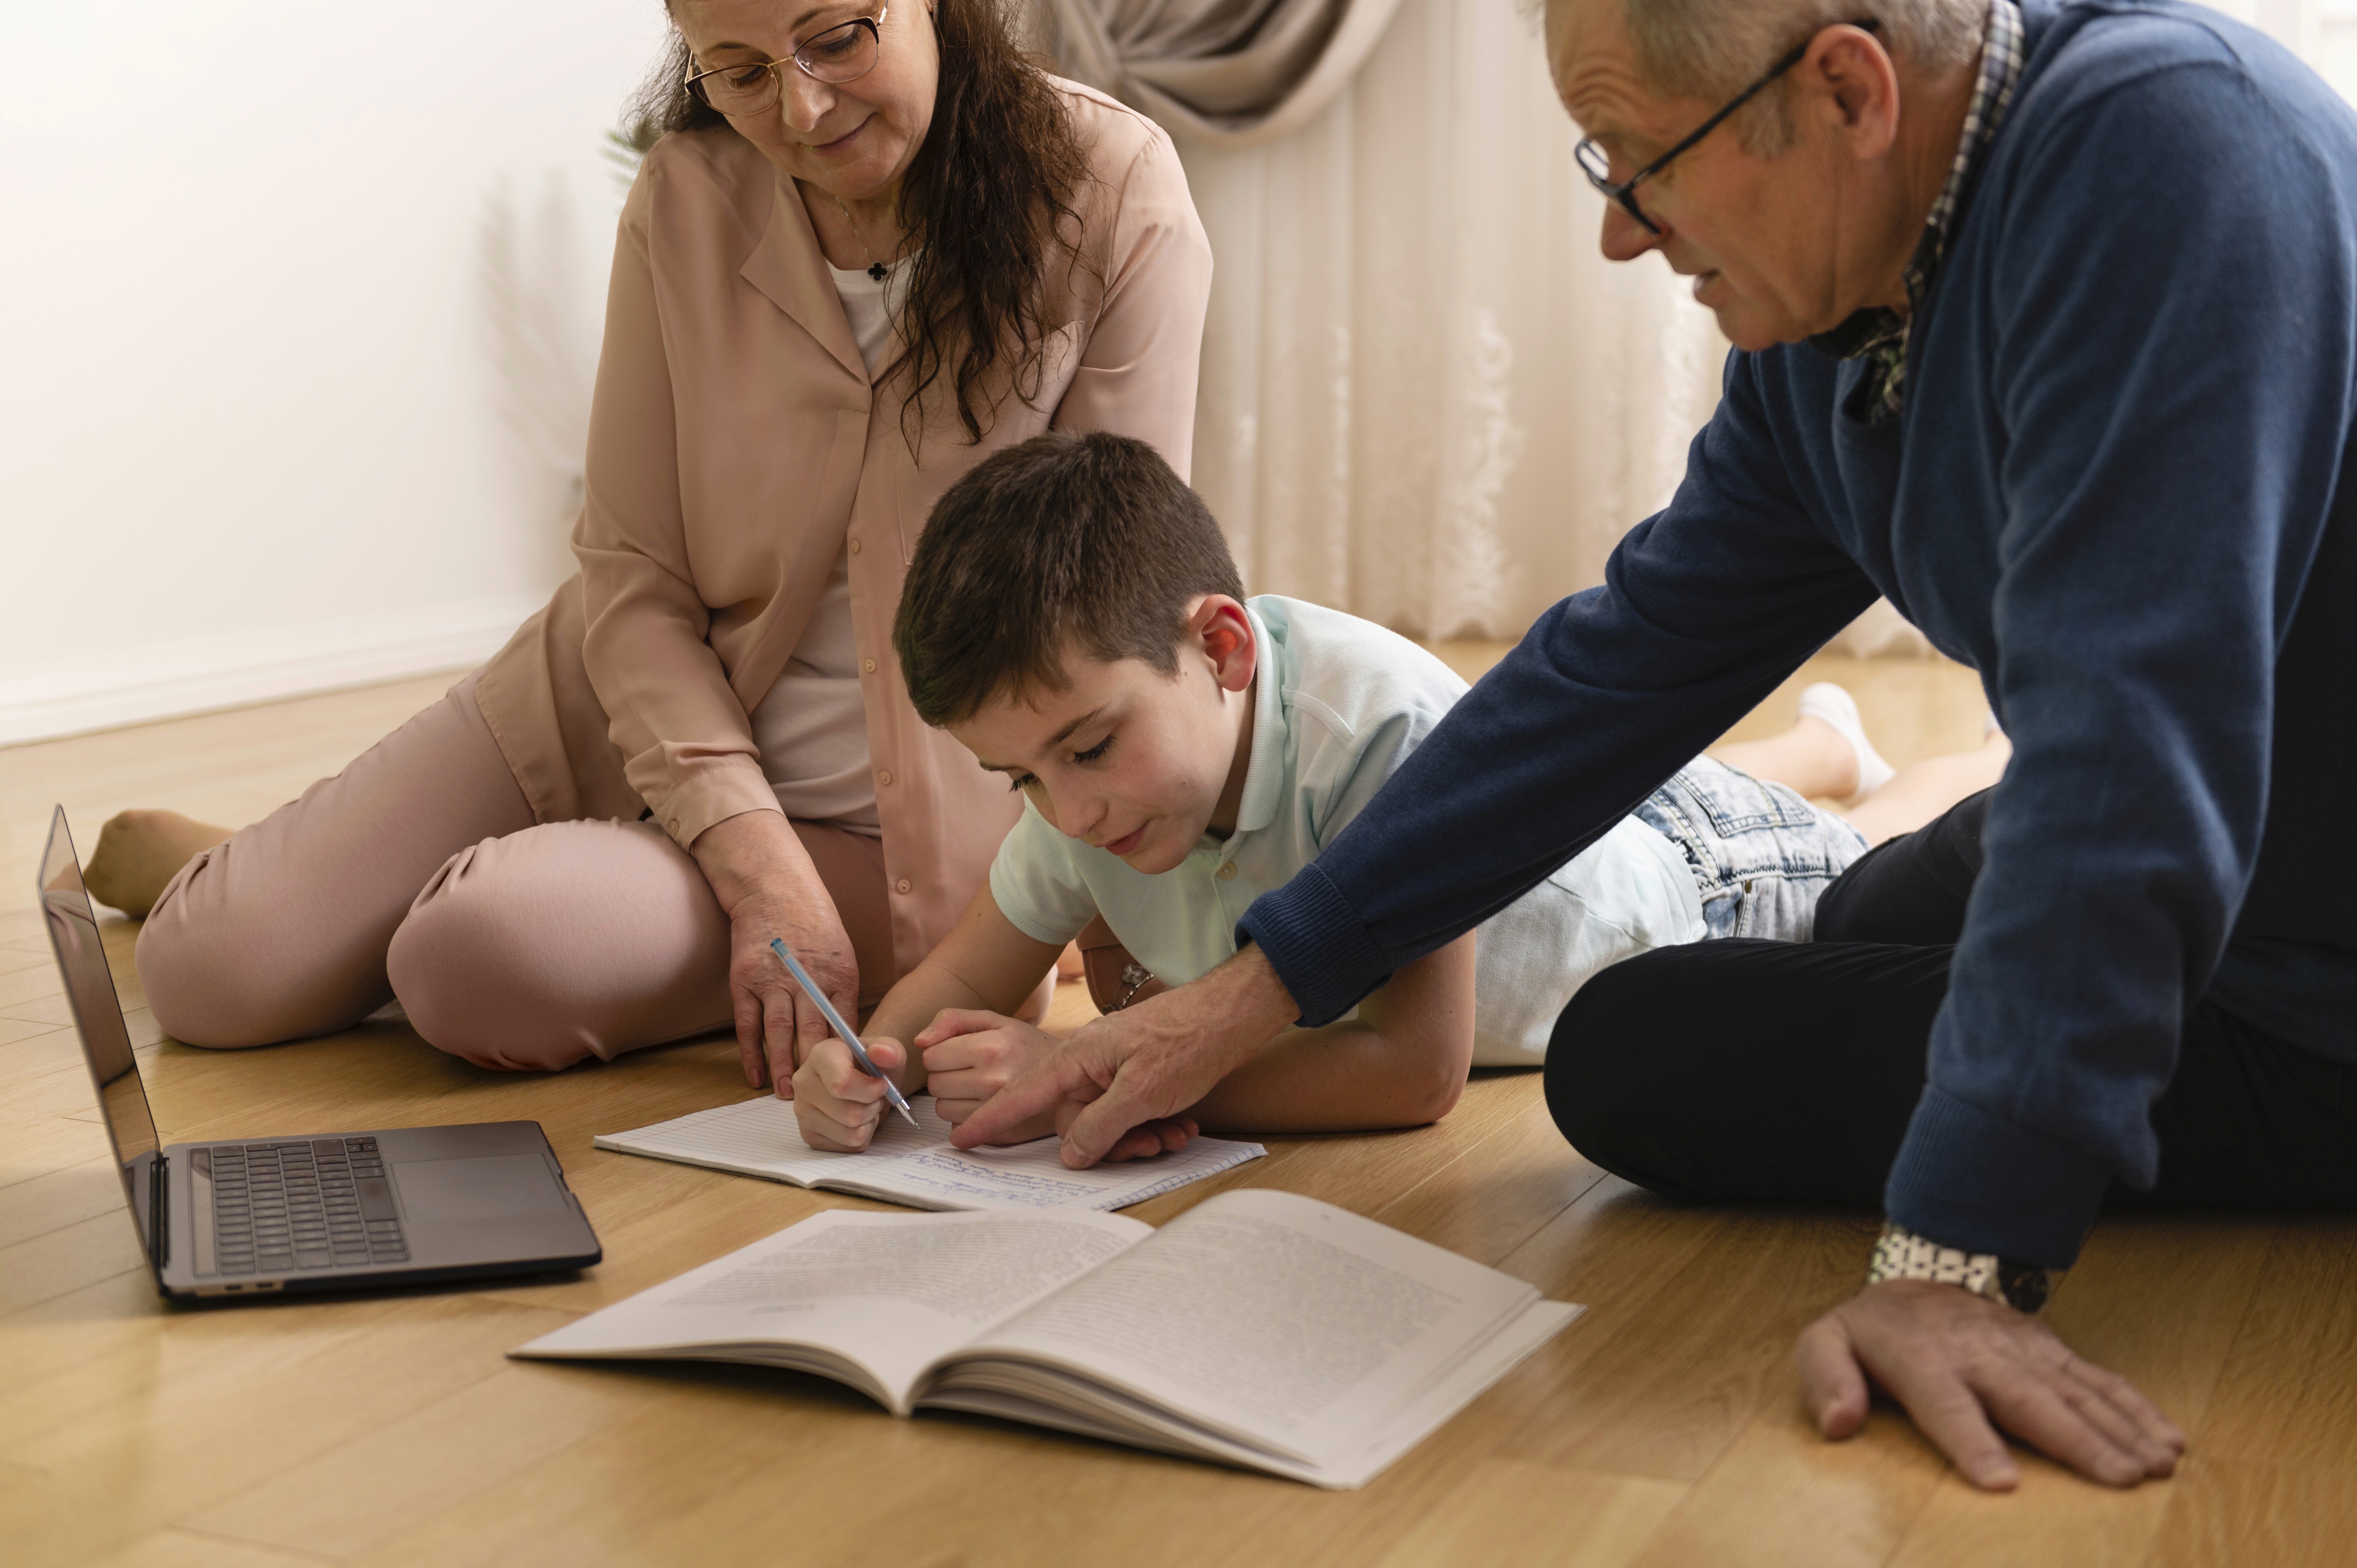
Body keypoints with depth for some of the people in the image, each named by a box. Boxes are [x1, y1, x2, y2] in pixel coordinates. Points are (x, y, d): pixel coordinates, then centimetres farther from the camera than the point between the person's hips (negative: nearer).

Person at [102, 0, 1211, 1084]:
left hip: (865, 824, -3)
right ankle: (197, 859, 36)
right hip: (626, 703, 3)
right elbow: (634, 583, -8)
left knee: (481, 960, -26)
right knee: (213, 975, -1)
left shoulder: (1117, 202, -18)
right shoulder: (687, 202, -10)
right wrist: (760, 871, -22)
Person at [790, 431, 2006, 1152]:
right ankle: (1817, 740, 66)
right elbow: (971, 972, -19)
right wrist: (876, 1057, -42)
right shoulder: (1084, 774, -31)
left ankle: (2015, 763, 56)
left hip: (1689, 880, -5)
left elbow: (1417, 1072, -49)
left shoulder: (1381, 724, -50)